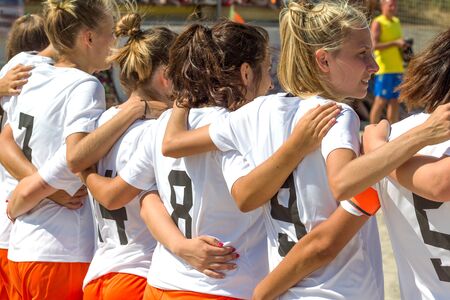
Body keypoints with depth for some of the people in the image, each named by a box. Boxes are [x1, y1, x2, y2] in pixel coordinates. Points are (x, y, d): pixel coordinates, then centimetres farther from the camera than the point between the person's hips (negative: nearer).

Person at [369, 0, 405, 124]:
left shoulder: (397, 22, 16)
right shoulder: (378, 23, -7)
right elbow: (374, 45, -17)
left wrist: (403, 46, 7)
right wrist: (395, 43, -21)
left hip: (397, 67, 7)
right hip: (384, 68, -7)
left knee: (395, 101, 7)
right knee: (380, 101, -7)